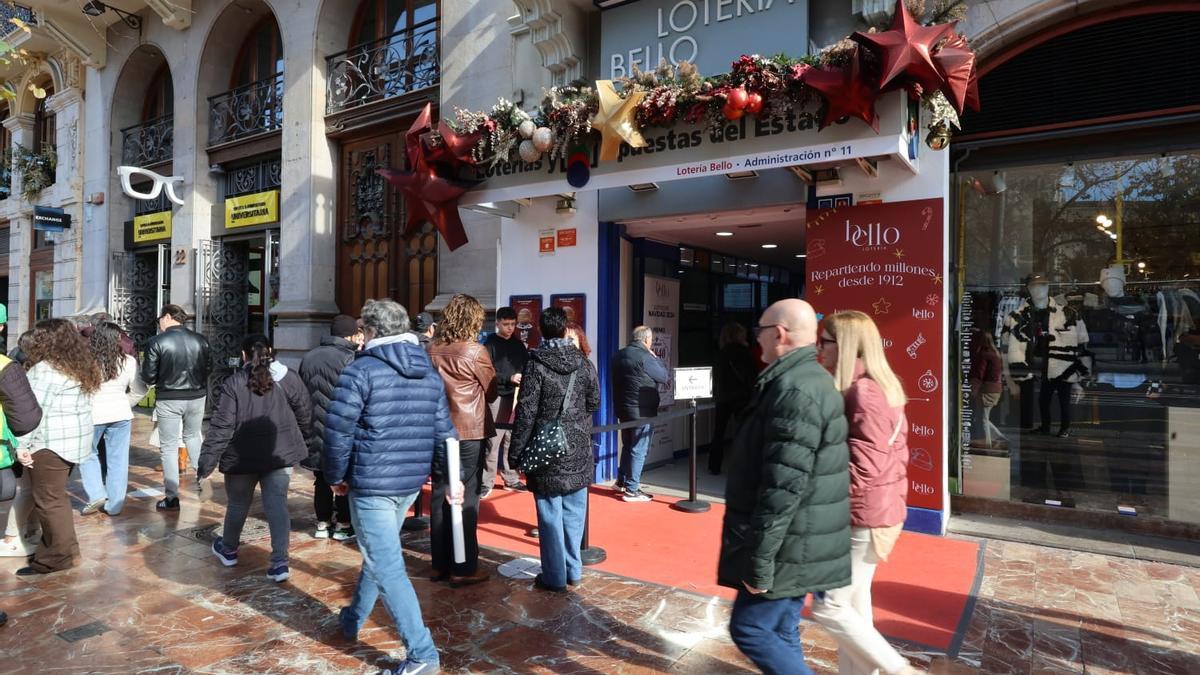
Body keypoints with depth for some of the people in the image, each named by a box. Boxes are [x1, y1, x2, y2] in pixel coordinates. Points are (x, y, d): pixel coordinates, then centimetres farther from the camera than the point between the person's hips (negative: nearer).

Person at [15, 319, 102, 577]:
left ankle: (58, 556, 8)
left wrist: (23, 445, -14)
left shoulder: (44, 369, -15)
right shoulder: (80, 367, 12)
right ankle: (63, 549, 24)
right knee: (56, 497, 17)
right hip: (74, 440, 9)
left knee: (48, 500, 0)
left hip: (51, 443, -9)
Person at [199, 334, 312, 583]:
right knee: (277, 505, 3)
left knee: (238, 504, 18)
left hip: (242, 458, -1)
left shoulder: (233, 384, -9)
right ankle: (280, 562, -3)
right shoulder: (289, 379, -2)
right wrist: (303, 444, 20)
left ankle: (229, 550, 41)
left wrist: (207, 463, -8)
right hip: (281, 454, 1)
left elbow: (221, 427, -13)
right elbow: (305, 416, 4)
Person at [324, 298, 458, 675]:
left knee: (387, 567, -2)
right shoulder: (430, 374, 8)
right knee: (378, 554, 24)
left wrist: (335, 475, 3)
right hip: (412, 482, 7)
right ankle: (352, 620, 43)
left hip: (371, 483, -7)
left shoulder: (361, 371, -10)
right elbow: (444, 431, 6)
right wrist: (453, 476, 8)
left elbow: (338, 431, -11)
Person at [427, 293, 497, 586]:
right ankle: (463, 568, 8)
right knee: (465, 499, 1)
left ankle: (440, 564, 21)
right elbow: (492, 391, 1)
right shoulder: (475, 351, -12)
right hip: (469, 432, -5)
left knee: (440, 496, 11)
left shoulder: (432, 349, 3)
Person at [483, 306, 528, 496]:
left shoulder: (518, 345, 16)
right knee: (493, 441, -6)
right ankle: (486, 482, 2)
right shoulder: (490, 344, 0)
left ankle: (511, 479, 18)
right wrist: (509, 378, -19)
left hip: (517, 397, 5)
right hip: (498, 398, -5)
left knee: (512, 440, 7)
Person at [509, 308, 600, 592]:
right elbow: (594, 403, 9)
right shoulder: (584, 363, 0)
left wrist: (517, 451, -6)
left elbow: (526, 412, -13)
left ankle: (555, 576, 13)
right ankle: (573, 571, 25)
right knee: (573, 514, 14)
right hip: (578, 451, 4)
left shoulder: (536, 365, -11)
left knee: (551, 516, 5)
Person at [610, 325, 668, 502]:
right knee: (639, 450, -1)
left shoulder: (619, 355, 9)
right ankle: (631, 490, 2)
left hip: (623, 408, 8)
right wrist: (655, 358, 2)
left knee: (628, 446, 20)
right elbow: (663, 376, -9)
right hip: (642, 411, -8)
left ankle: (621, 481, 29)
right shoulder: (644, 357, -17)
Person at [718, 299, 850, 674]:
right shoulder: (806, 379, 13)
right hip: (793, 543, 10)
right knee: (779, 633, 18)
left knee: (750, 629, 1)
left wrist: (759, 560, -21)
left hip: (788, 547, -10)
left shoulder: (794, 388, -22)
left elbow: (784, 485, -26)